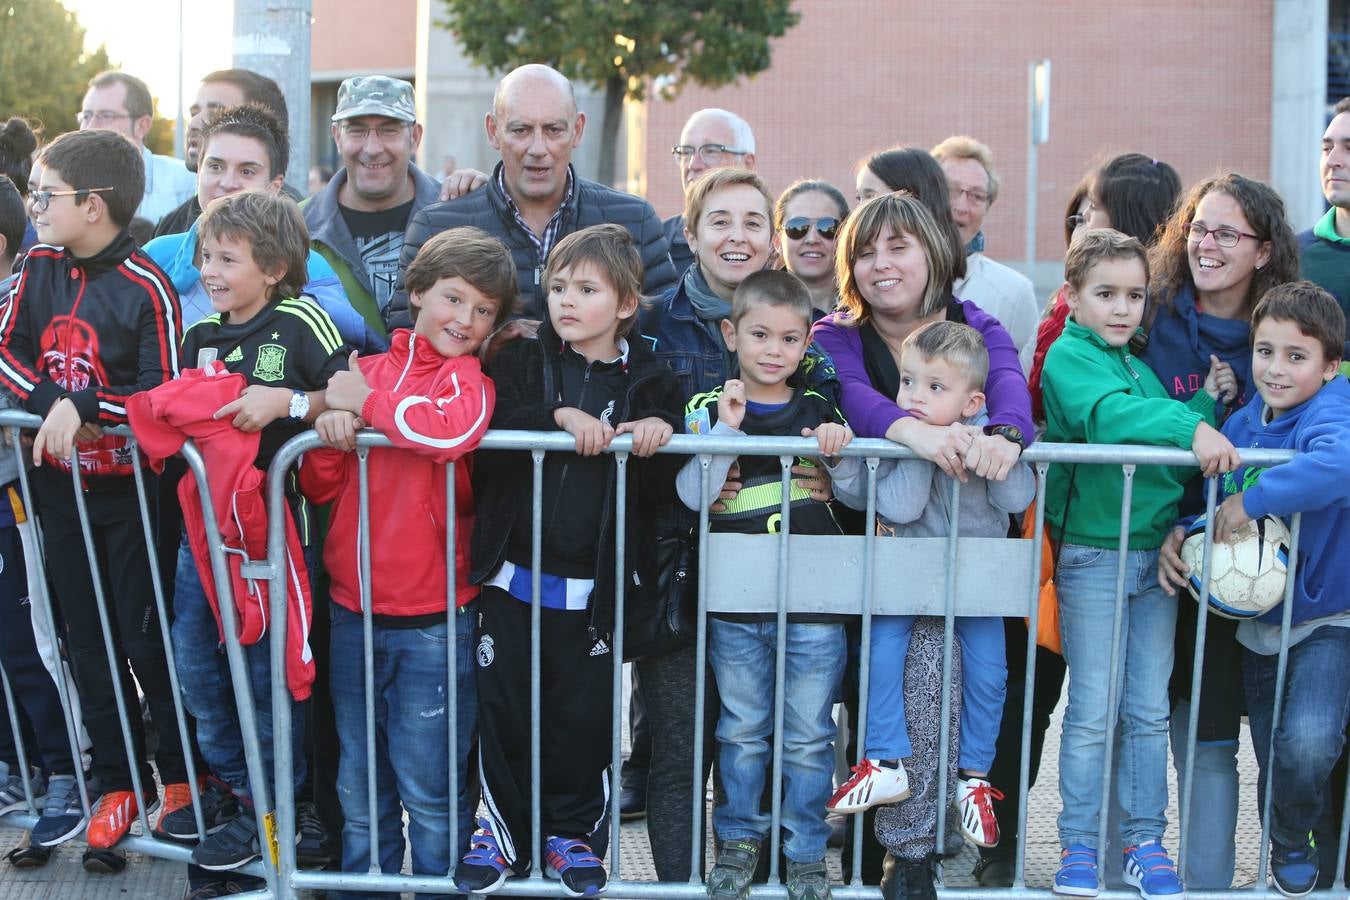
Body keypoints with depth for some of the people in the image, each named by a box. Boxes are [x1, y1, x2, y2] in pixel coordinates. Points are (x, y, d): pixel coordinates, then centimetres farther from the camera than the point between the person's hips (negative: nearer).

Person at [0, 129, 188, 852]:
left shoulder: (146, 288, -18)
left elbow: (165, 397, -18)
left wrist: (84, 405, -25)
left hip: (131, 486, -6)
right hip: (61, 485, 6)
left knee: (146, 637, 2)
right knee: (88, 638, 13)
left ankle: (182, 775, 22)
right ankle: (119, 782, 26)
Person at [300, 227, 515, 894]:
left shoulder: (468, 376, -3)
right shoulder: (366, 370, 9)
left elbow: (455, 429, -27)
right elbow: (320, 488, 10)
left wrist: (368, 402, -15)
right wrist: (330, 433, -10)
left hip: (434, 622, -4)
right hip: (353, 611, 4)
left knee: (430, 790, 3)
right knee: (360, 788, 16)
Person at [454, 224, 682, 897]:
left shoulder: (649, 383, 4)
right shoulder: (521, 363, 4)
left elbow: (662, 493, 3)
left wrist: (659, 438, -15)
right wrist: (558, 417, -24)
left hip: (596, 585, 0)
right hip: (513, 572, 1)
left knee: (584, 714, 6)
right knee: (503, 706, 6)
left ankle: (571, 832, 23)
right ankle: (505, 825, 23)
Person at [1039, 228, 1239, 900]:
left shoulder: (1140, 366, 15)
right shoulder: (1068, 355, -7)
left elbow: (1175, 461, 14)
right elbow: (1106, 412, -29)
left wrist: (1208, 402, 2)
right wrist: (1189, 426, -40)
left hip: (1156, 552, 6)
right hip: (1091, 557, -6)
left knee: (1150, 711, 9)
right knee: (1093, 712, 0)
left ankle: (1143, 840, 19)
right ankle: (1079, 846, 10)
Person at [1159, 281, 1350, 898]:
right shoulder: (1241, 423, 1)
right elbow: (1214, 500, 11)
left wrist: (1251, 500, -38)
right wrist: (1177, 535, -11)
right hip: (1259, 618, 6)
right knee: (1273, 760, 14)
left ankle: (1293, 844, 8)